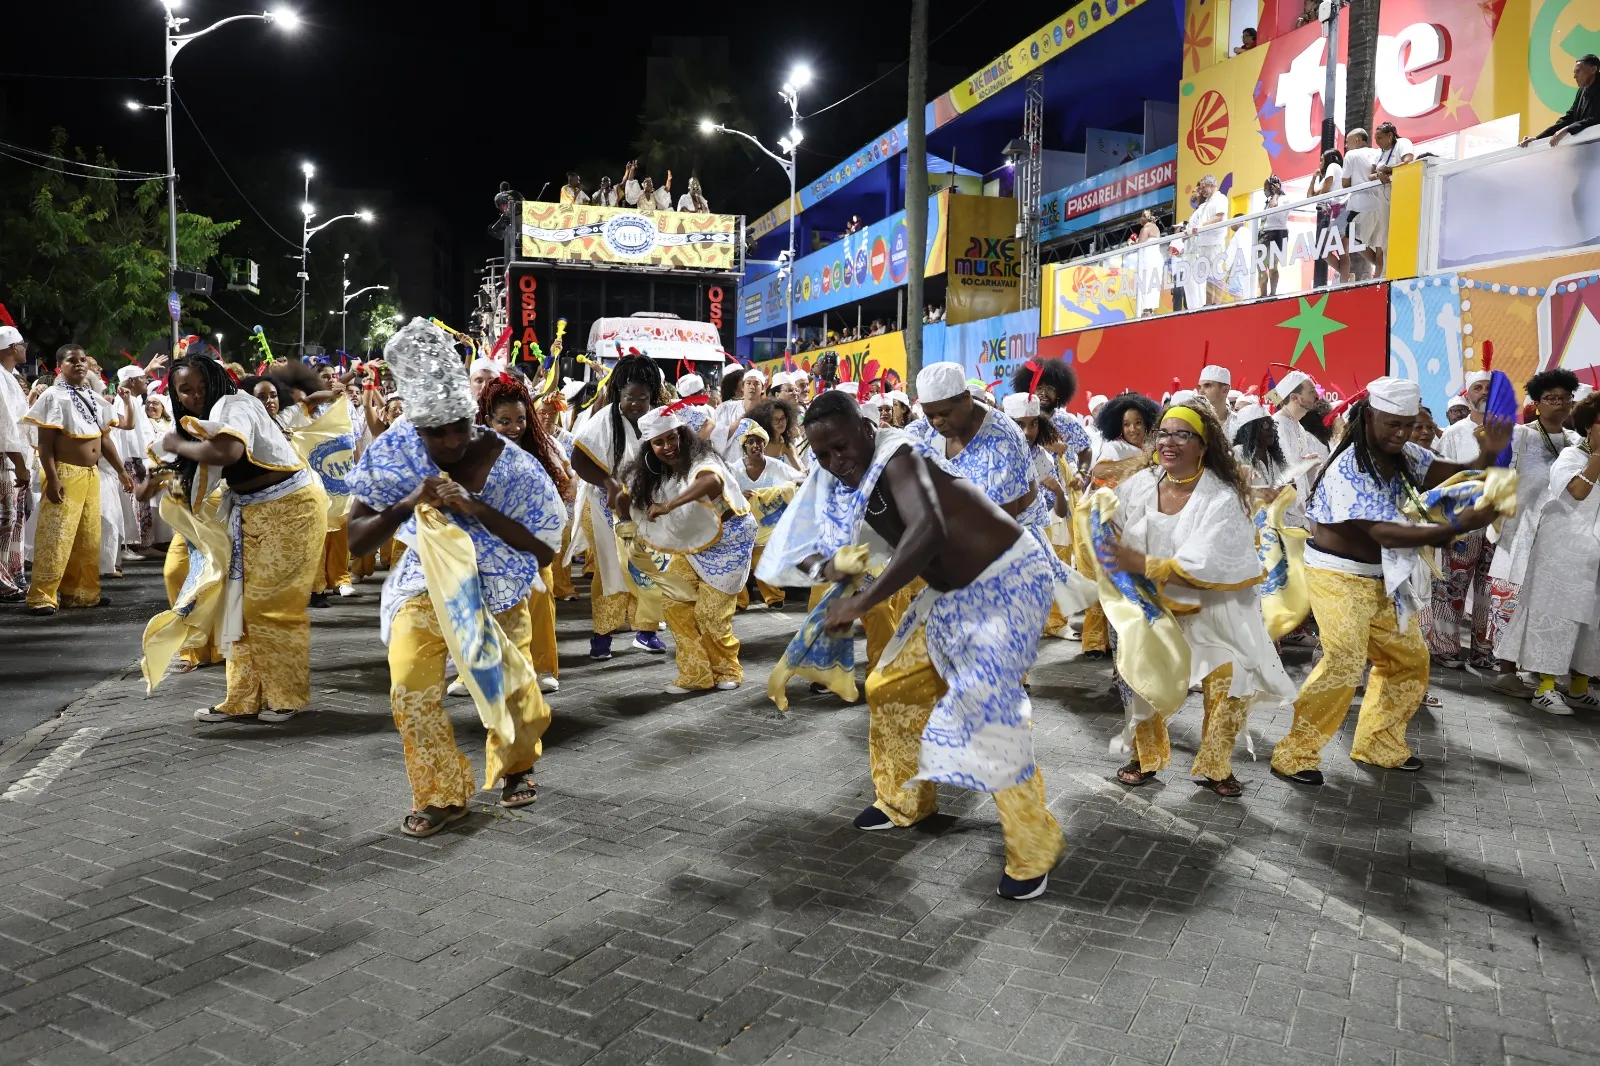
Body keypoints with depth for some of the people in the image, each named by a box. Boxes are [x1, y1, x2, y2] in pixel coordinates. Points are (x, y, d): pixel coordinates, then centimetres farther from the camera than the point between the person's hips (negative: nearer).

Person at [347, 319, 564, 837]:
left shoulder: (510, 465, -25)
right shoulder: (395, 453, -18)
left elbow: (545, 550, -24)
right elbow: (356, 539, -15)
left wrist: (476, 508, -34)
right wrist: (407, 505, -35)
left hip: (499, 587, -1)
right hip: (428, 581, 1)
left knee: (513, 688, 2)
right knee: (410, 687, -14)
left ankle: (516, 766, 37)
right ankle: (442, 793, 7)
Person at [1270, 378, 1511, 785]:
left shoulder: (1406, 456, 1)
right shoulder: (1348, 469, -23)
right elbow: (1383, 533, -28)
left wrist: (1487, 457, -23)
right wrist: (1460, 525, -33)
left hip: (1383, 578, 9)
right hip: (1339, 575, -9)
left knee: (1408, 658, 14)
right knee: (1344, 663, -21)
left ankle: (1379, 745, 28)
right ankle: (1294, 754, -11)